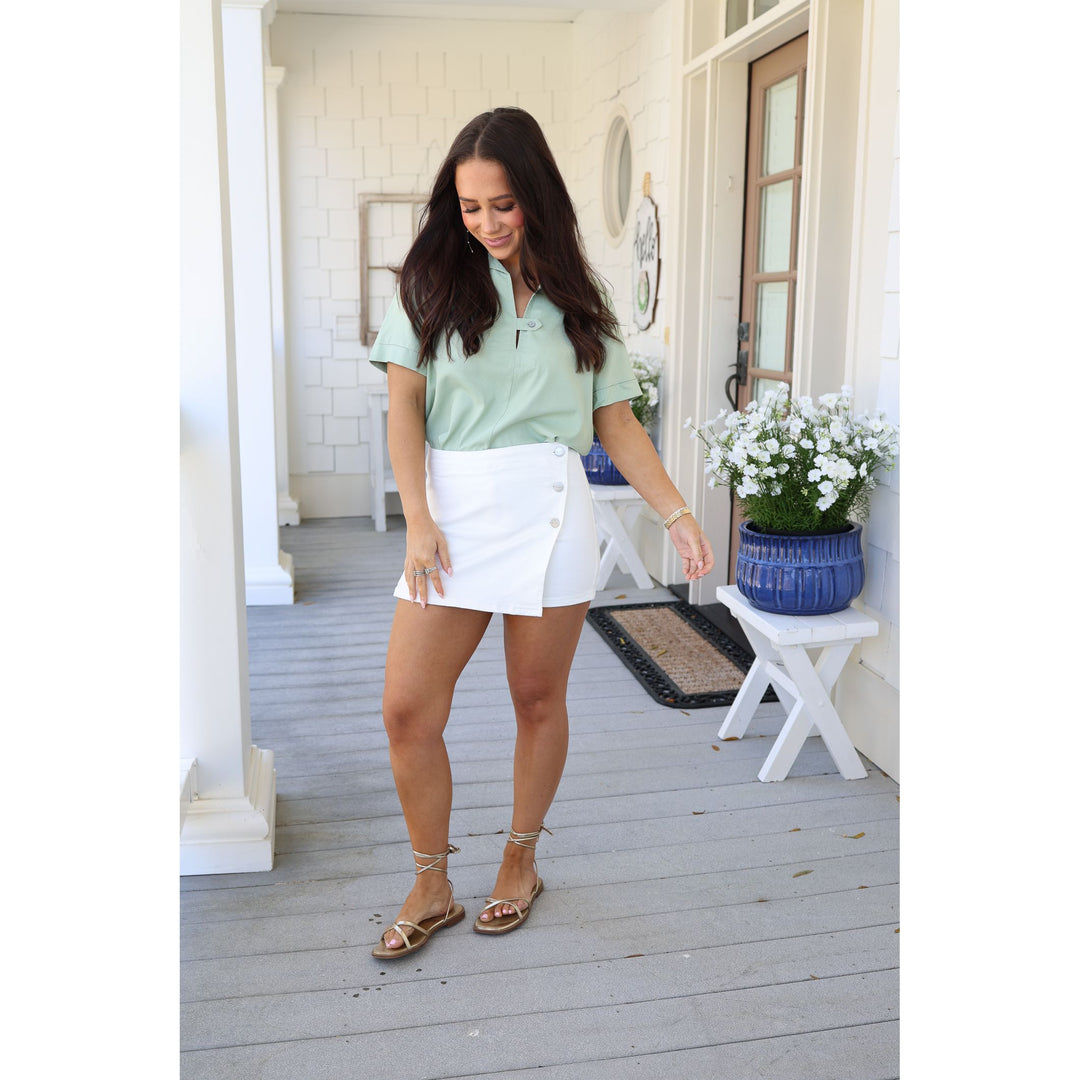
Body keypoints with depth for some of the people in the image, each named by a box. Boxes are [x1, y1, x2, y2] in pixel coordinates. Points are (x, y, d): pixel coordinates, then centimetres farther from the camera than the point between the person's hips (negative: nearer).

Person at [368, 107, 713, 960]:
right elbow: (404, 407, 2)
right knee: (408, 709, -3)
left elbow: (617, 423, 11)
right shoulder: (433, 281, 8)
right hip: (452, 511, 0)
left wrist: (677, 512, 2)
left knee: (538, 698, 8)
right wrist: (419, 519, -8)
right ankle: (432, 889, 17)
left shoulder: (576, 302, 11)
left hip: (549, 511, 0)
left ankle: (522, 859, 31)